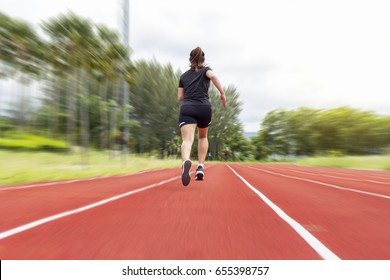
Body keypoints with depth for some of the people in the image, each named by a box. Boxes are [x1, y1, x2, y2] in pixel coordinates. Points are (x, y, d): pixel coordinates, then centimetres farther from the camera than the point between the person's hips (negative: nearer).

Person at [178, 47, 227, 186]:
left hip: (187, 108, 0)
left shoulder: (183, 75, 23)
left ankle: (186, 162, -46)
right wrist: (222, 93, -6)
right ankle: (200, 167, 13)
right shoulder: (206, 70, 16)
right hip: (204, 108, 0)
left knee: (187, 140, -14)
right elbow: (213, 76, -9)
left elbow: (180, 97, 19)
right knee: (203, 137, 22)